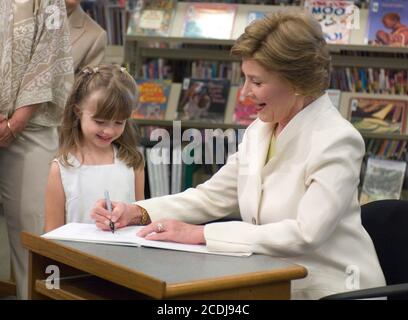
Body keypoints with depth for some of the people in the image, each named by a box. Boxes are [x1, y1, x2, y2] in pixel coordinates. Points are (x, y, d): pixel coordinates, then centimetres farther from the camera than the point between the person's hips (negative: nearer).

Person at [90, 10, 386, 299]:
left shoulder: (336, 141, -16)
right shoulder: (259, 130, 7)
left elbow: (305, 234, -25)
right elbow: (212, 197, 12)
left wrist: (200, 233, -25)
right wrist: (136, 213, -3)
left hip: (328, 290, -6)